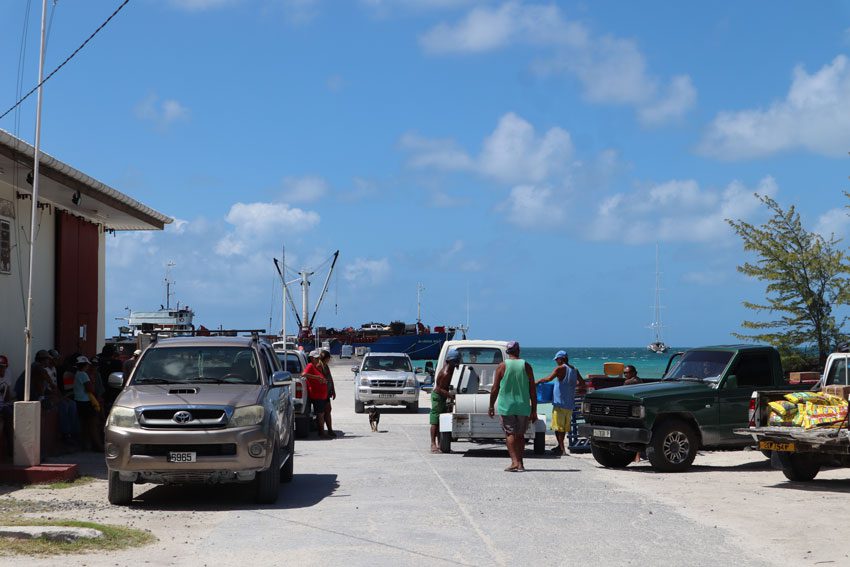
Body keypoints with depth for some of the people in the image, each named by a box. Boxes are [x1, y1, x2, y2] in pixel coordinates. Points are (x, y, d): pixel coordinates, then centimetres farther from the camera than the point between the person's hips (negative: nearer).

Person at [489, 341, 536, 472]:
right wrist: (534, 410, 5)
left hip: (506, 406, -2)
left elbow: (495, 389, -4)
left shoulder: (502, 366, -4)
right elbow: (533, 390, 0)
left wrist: (491, 406, 6)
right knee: (520, 435, 12)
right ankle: (520, 463, 15)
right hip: (523, 407, 2)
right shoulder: (526, 366, 1)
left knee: (510, 434, -1)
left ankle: (514, 462, -15)